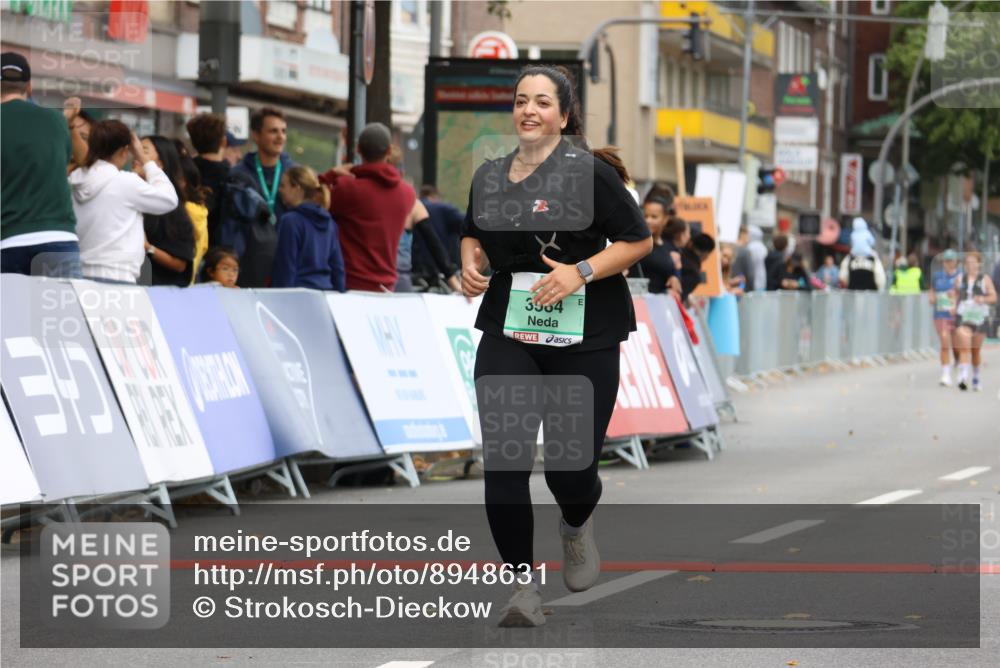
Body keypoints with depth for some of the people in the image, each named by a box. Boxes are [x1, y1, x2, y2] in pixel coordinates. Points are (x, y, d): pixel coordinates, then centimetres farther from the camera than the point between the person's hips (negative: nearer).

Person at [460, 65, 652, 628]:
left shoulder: (589, 173, -8)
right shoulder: (490, 176, 8)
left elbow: (638, 241, -6)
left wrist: (582, 271, -18)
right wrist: (471, 263, 4)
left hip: (582, 341, -3)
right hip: (508, 338, 3)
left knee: (570, 470, -1)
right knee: (502, 463, -11)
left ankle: (577, 527, 38)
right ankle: (523, 588, 0)